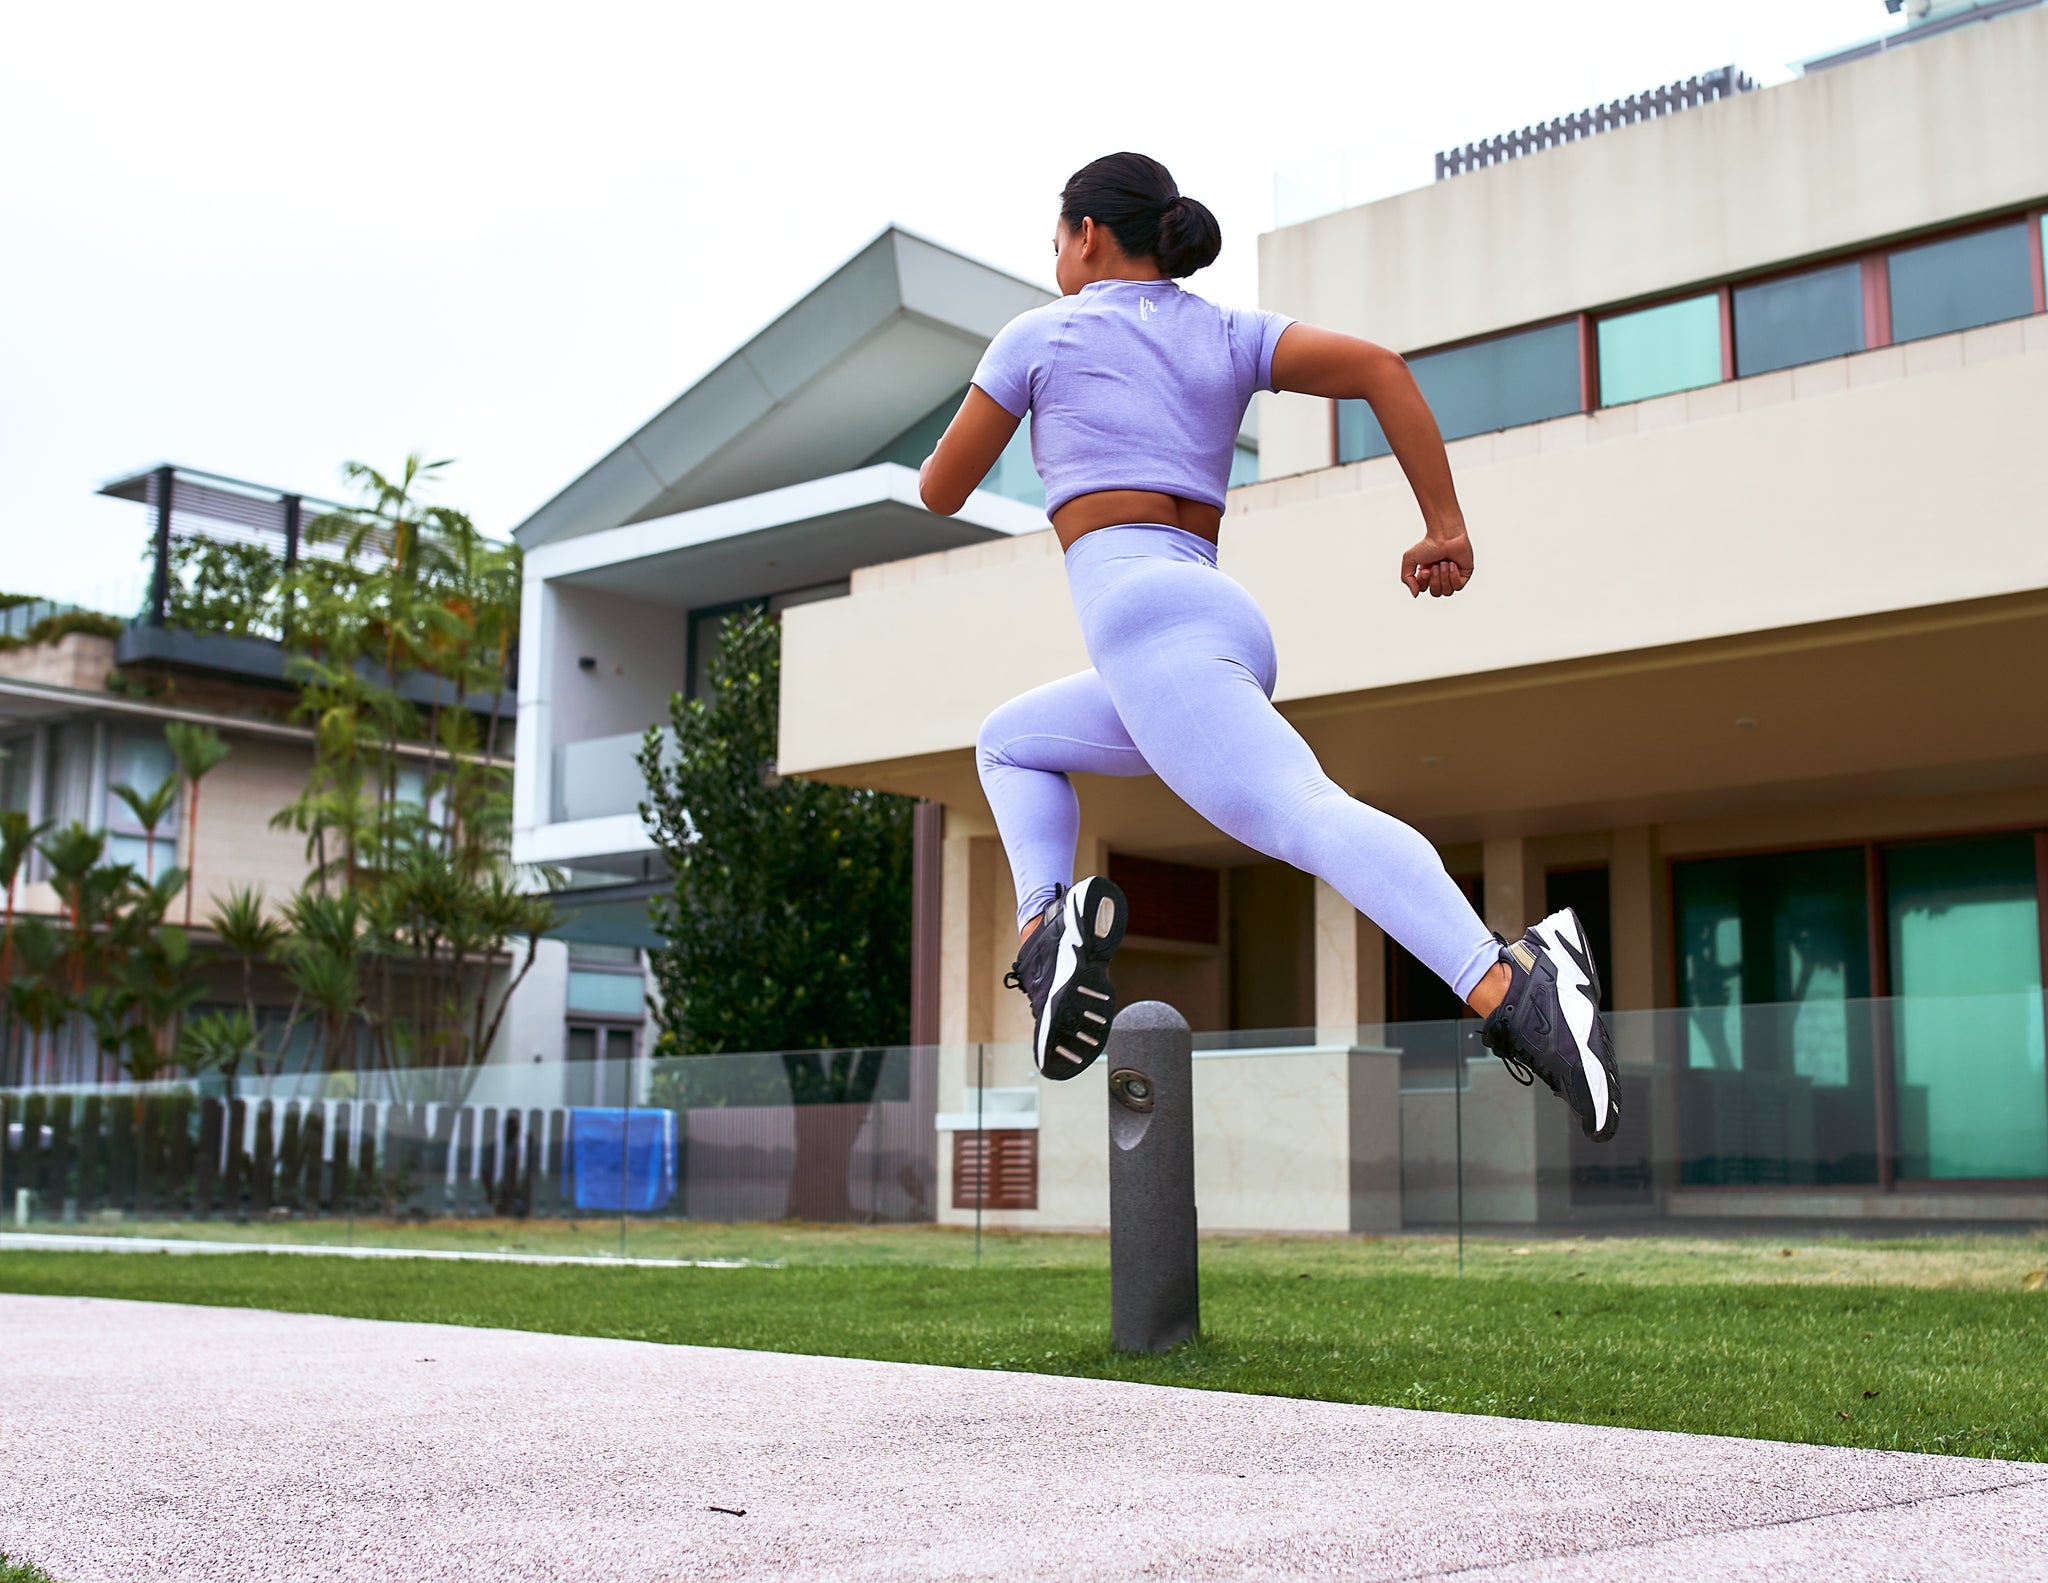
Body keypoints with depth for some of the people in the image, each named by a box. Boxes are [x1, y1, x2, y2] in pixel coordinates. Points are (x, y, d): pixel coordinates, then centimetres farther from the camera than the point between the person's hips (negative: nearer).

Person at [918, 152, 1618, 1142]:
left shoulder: (1041, 336, 10)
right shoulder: (1230, 335, 21)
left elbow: (940, 491, 16)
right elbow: (1383, 369, 4)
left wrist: (964, 434, 38)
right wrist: (1446, 525, 2)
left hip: (1142, 615, -7)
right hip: (1229, 625, 8)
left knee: (1301, 815, -25)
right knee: (1009, 742, 23)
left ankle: (1509, 988, -44)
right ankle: (1044, 924, -1)